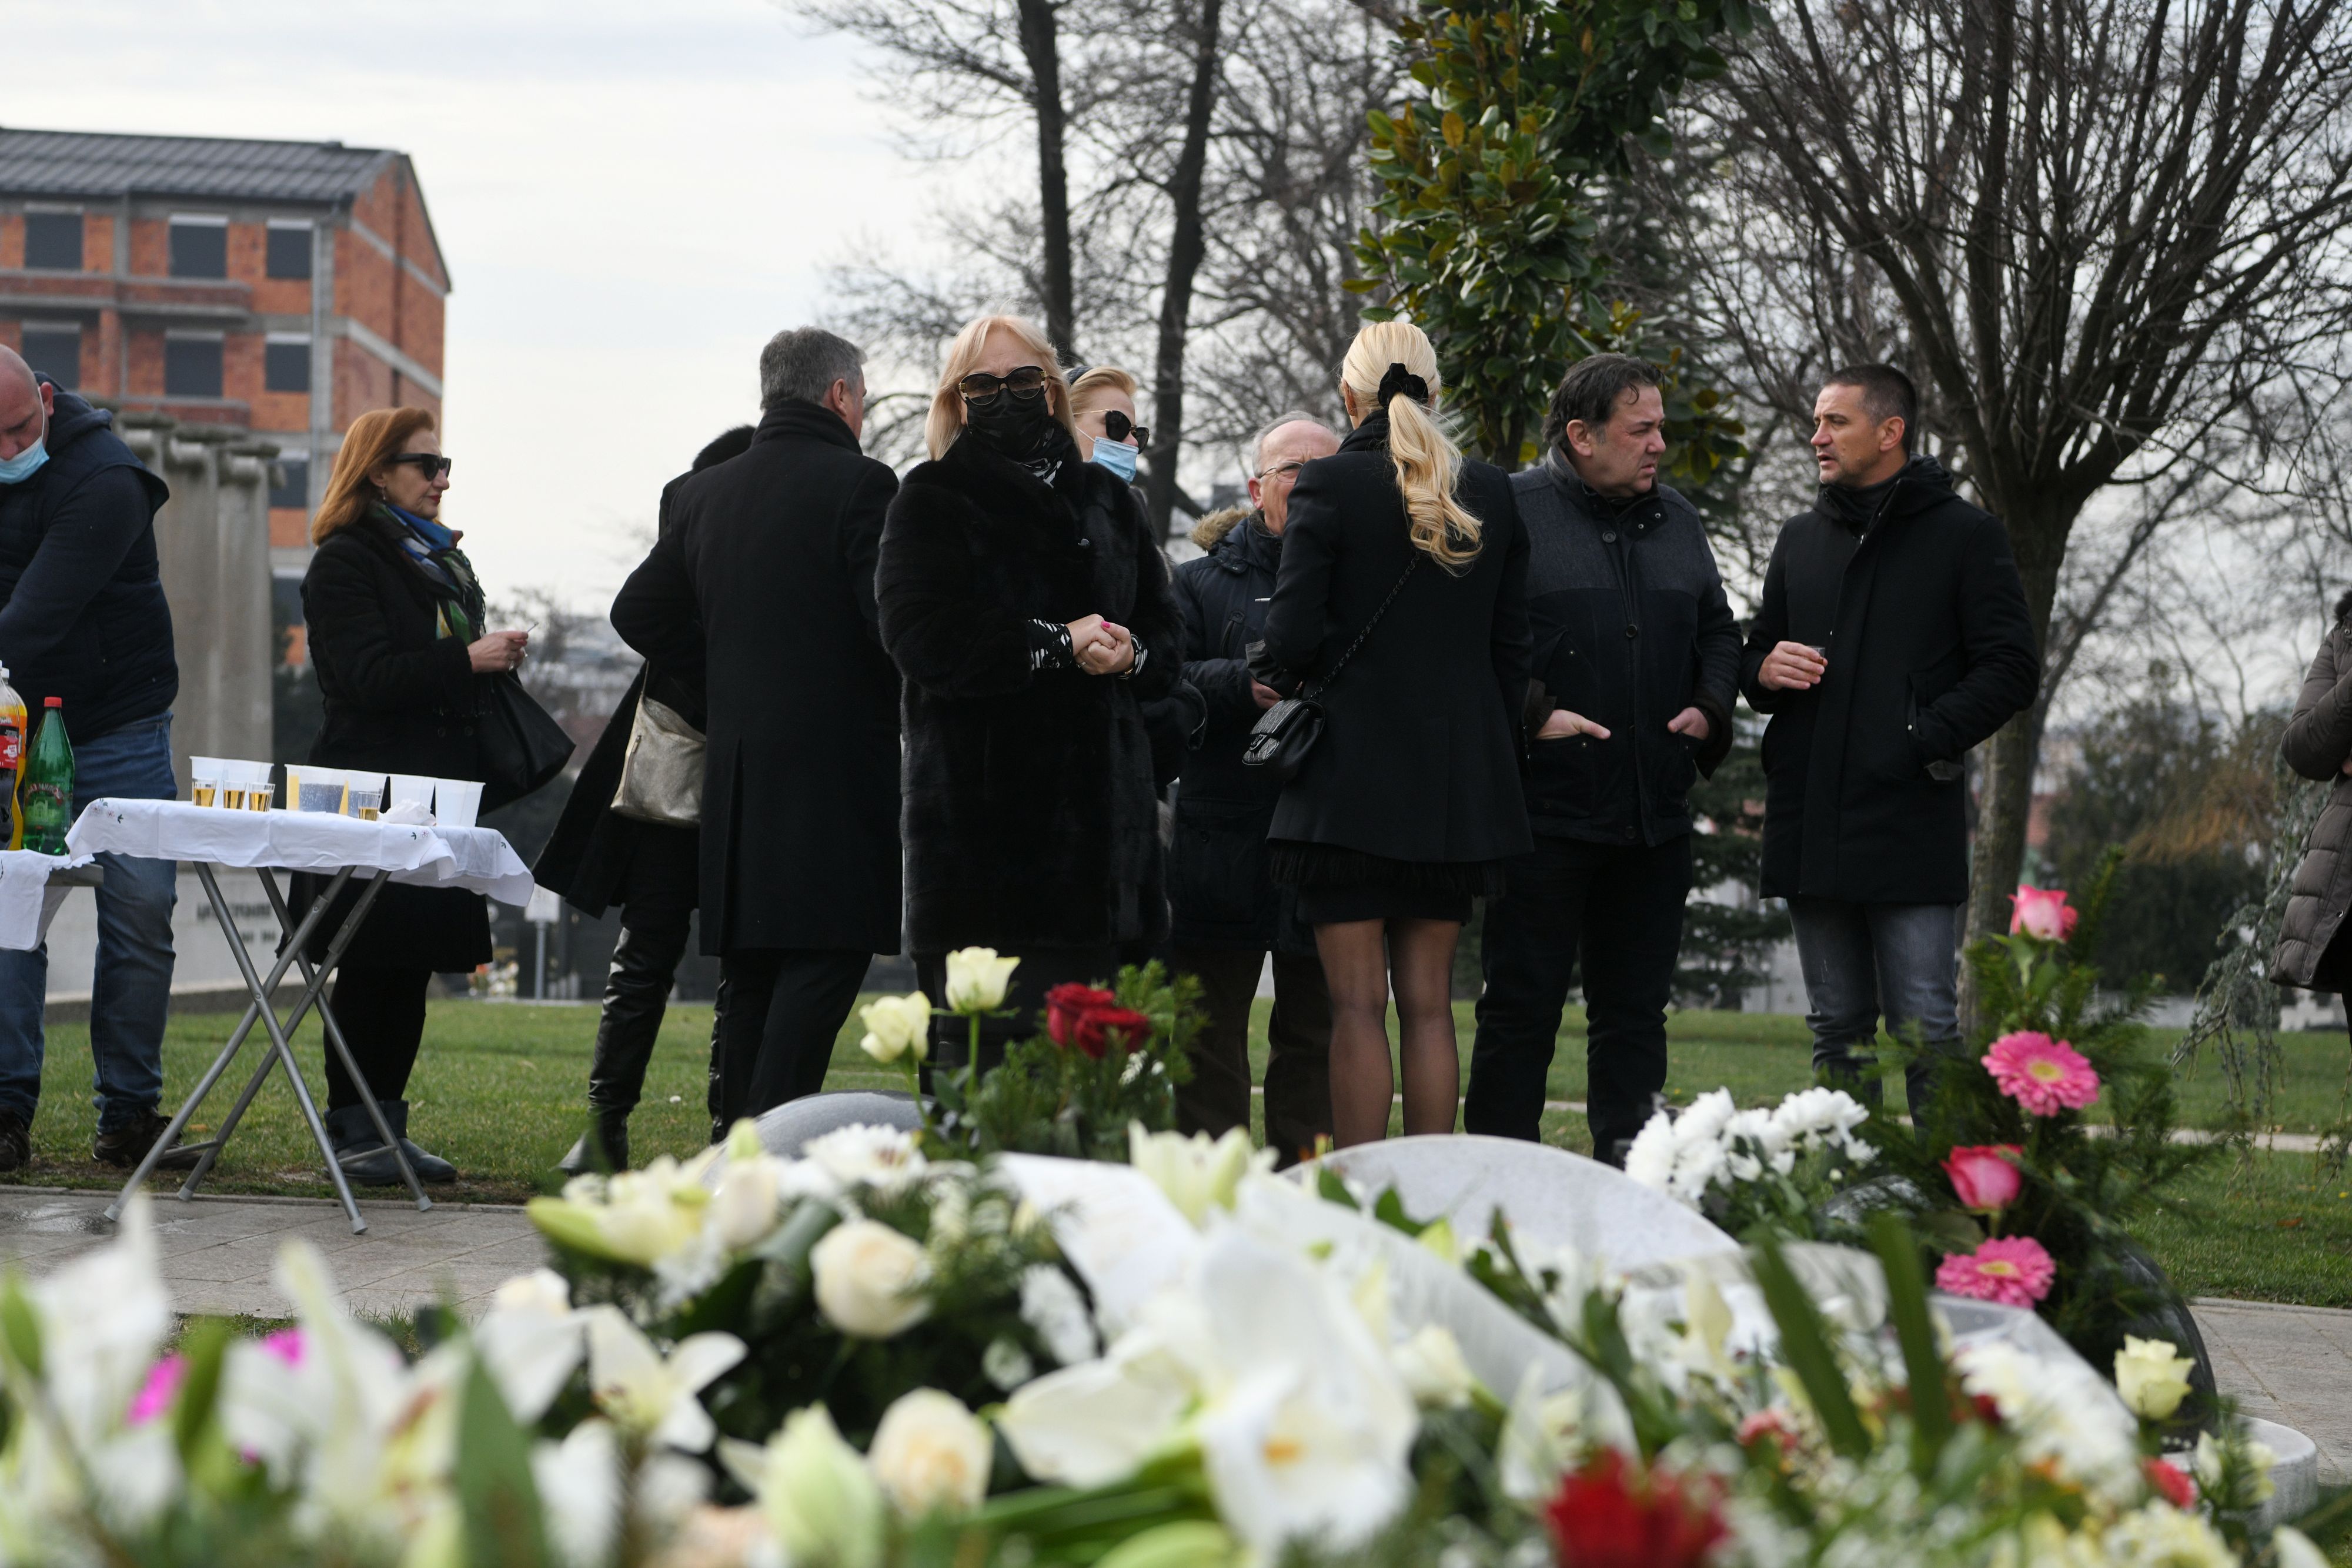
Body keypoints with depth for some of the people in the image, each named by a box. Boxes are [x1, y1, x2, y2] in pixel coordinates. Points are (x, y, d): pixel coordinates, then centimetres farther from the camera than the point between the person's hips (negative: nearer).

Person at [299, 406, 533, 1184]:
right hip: (372, 792, -8)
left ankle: (386, 1124, 12)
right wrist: (466, 661, -21)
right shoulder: (345, 564, -5)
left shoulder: (444, 562, 20)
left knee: (415, 966, 7)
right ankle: (351, 1130, -1)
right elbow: (368, 676, -16)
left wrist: (497, 656, 6)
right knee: (372, 966, -6)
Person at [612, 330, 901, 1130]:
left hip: (736, 764, 7)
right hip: (835, 760, -7)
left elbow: (639, 612, 15)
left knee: (748, 965, 12)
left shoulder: (706, 493, 12)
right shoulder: (859, 485, -9)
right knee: (826, 953, -6)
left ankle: (732, 1134, 13)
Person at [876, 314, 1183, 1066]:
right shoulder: (931, 503, 6)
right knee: (987, 1041, -11)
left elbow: (1168, 637, 18)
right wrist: (1059, 644, -12)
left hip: (1100, 803, 5)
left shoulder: (1108, 501, 20)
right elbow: (922, 637, -9)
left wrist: (1131, 654, -6)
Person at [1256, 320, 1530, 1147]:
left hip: (1352, 782, -4)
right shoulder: (1491, 494, 6)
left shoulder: (1328, 484, -8)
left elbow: (1291, 640, -13)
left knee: (1357, 1004, -2)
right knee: (1429, 1004, 9)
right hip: (1457, 785, 5)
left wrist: (1273, 677, 9)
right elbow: (1512, 649, 9)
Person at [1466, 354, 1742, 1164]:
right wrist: (1533, 713, -18)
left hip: (1654, 817, 6)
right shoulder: (1509, 513, -5)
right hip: (1544, 813, -6)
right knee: (1522, 1005, -2)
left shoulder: (1677, 521, 15)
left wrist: (1709, 706, 8)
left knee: (1636, 1007, 9)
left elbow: (1719, 632, 25)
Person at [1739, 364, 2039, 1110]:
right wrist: (1764, 670, 0)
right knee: (1837, 1032, 11)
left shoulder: (1965, 536, 2)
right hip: (1810, 821, 6)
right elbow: (1754, 657, 25)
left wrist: (1926, 739, -15)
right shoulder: (1801, 538, 18)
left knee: (1926, 1032, -6)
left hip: (1912, 822, -6)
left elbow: (2012, 668, -4)